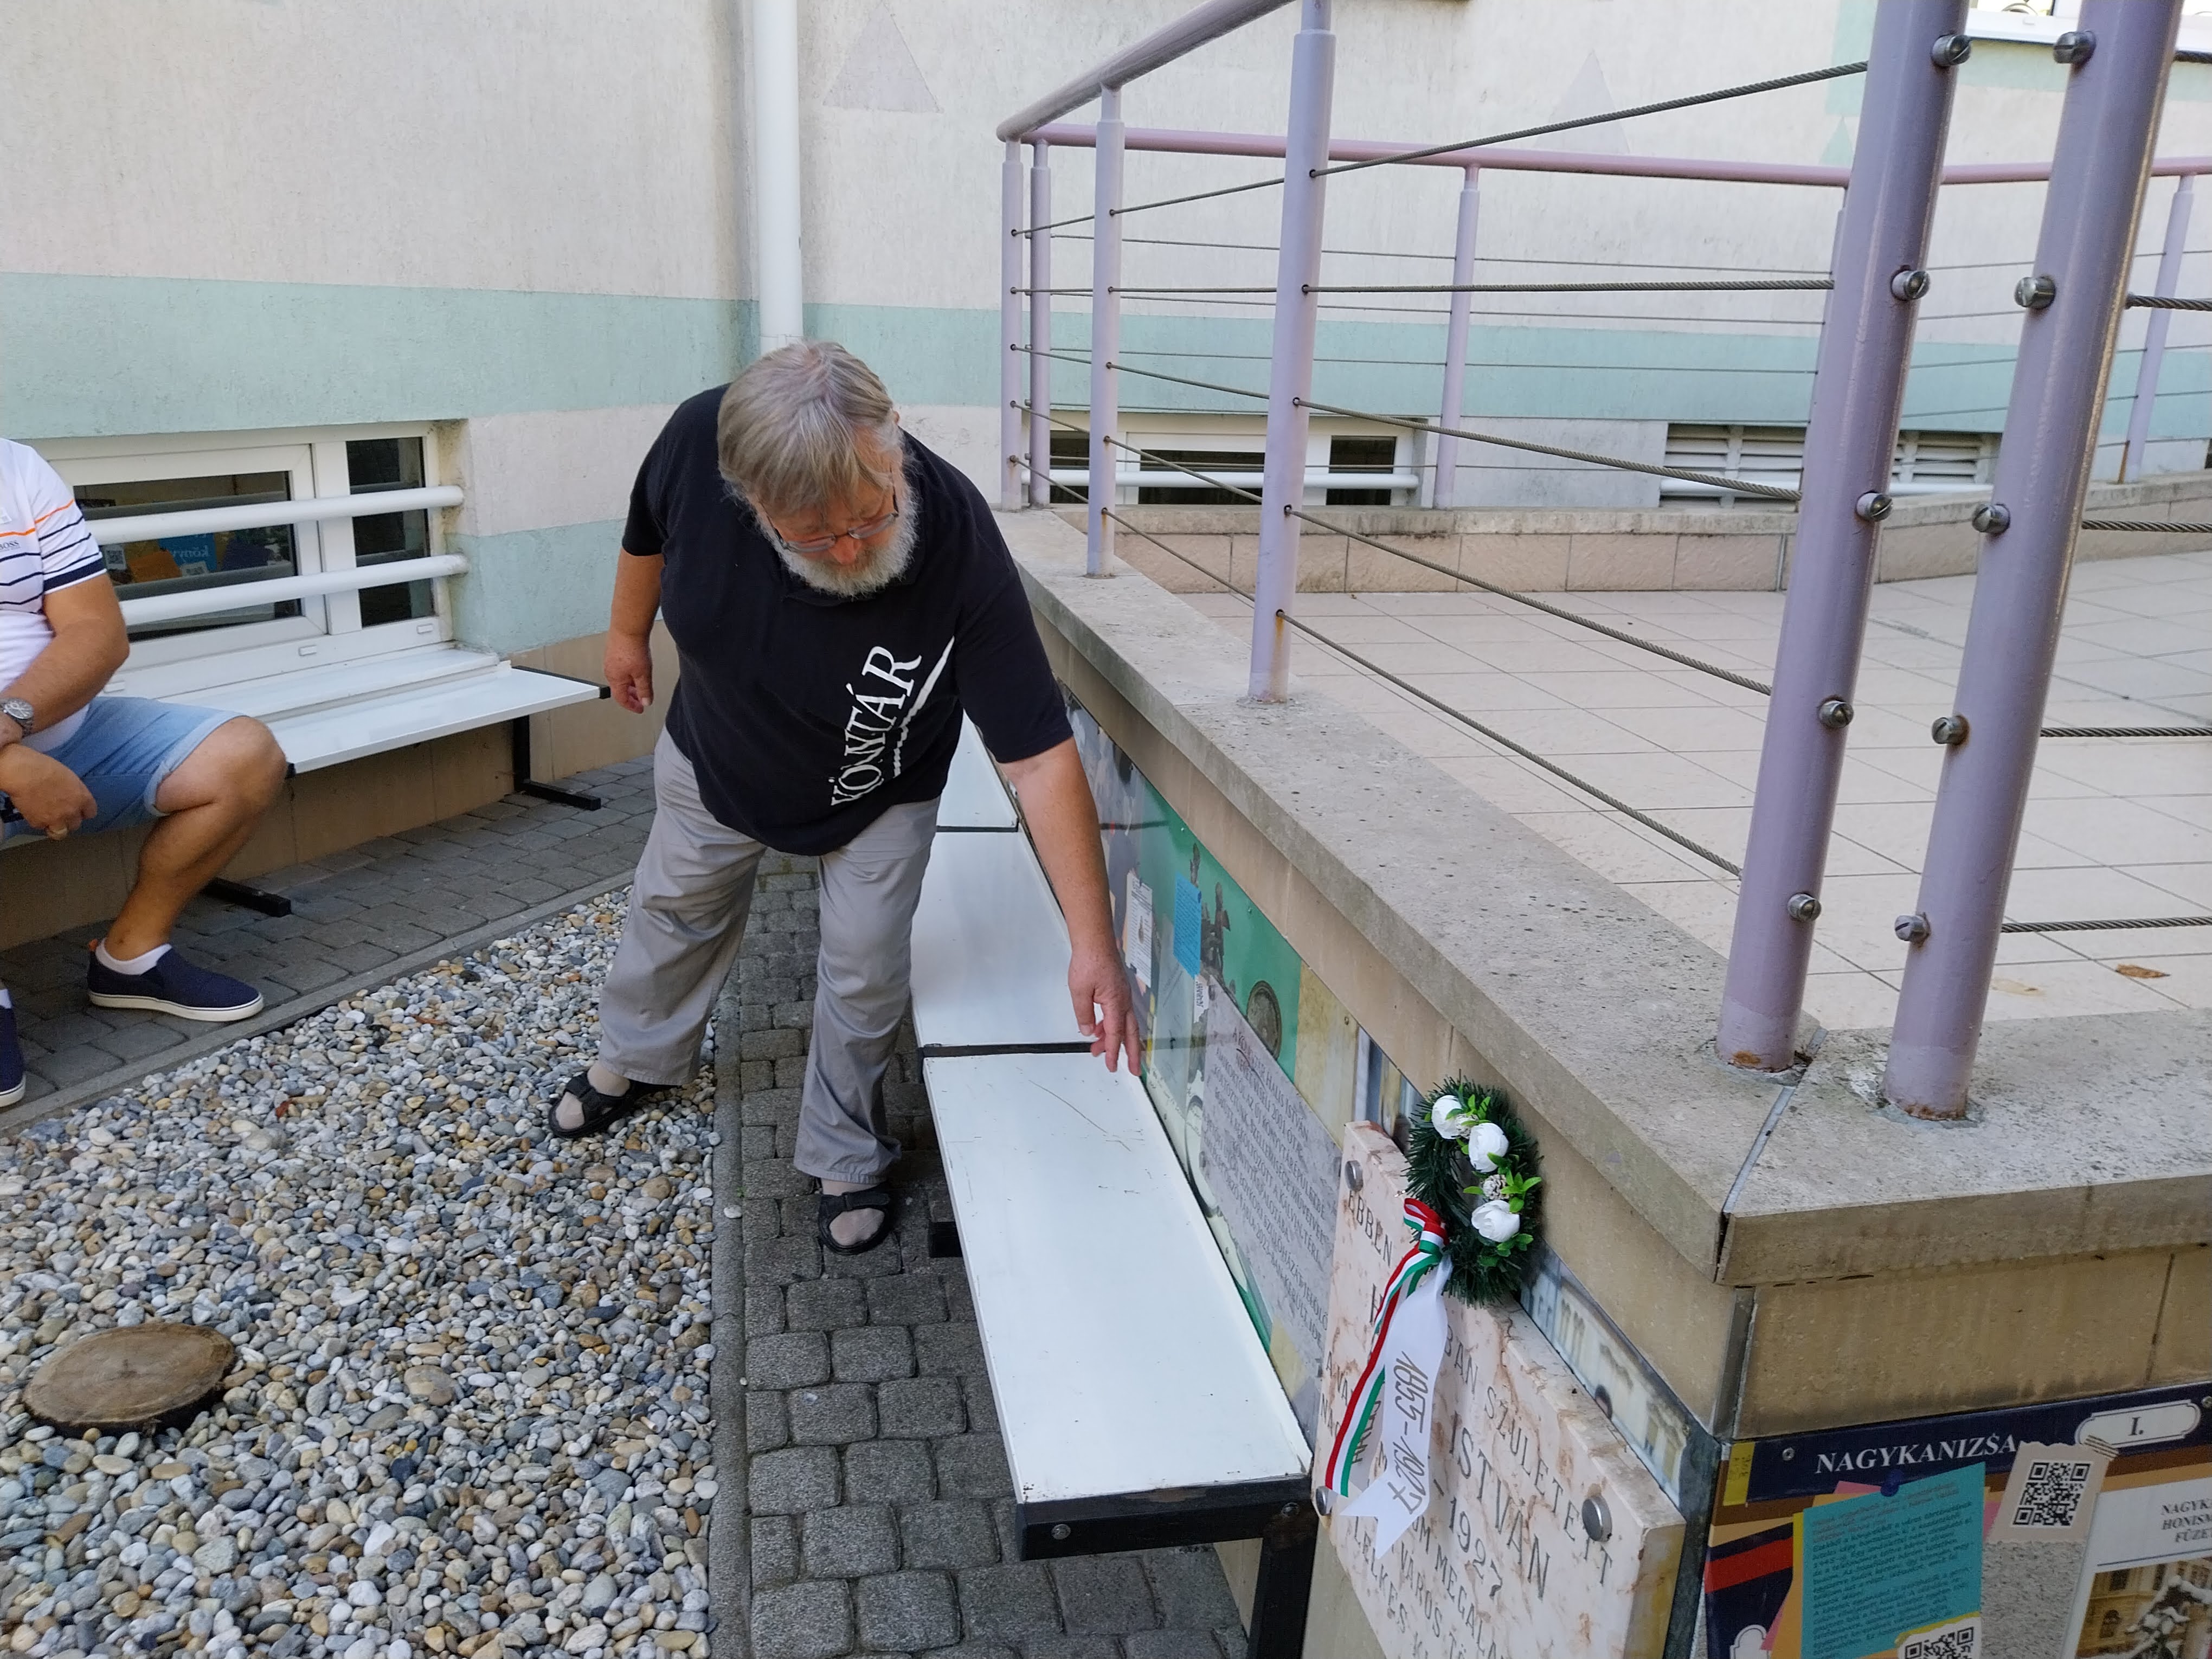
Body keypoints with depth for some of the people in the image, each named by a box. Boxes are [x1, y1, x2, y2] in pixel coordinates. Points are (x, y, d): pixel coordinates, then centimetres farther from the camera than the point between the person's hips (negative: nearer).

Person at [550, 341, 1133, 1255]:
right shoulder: (700, 438, -36)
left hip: (876, 798, -2)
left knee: (864, 975, 4)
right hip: (715, 757, 3)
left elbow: (1041, 756, -38)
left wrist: (1091, 943, -38)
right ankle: (637, 1060, 55)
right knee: (675, 912, 24)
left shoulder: (959, 545, -42)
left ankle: (846, 1157, 33)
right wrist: (627, 633, 8)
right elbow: (649, 530, -9)